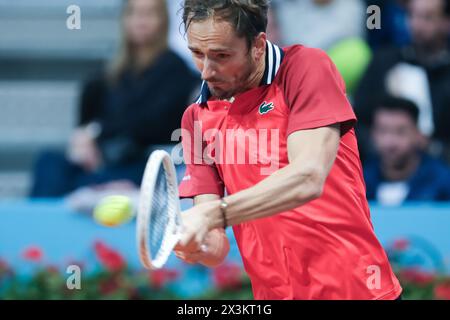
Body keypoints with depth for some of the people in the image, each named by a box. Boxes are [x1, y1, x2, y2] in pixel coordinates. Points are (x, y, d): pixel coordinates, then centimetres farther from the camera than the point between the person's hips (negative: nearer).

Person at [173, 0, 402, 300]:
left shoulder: (306, 66, -9)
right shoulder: (197, 119, 4)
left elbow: (308, 178, -23)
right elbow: (215, 247, 0)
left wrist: (213, 215, -32)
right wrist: (199, 245, -22)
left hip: (354, 287, -4)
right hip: (272, 292, 4)